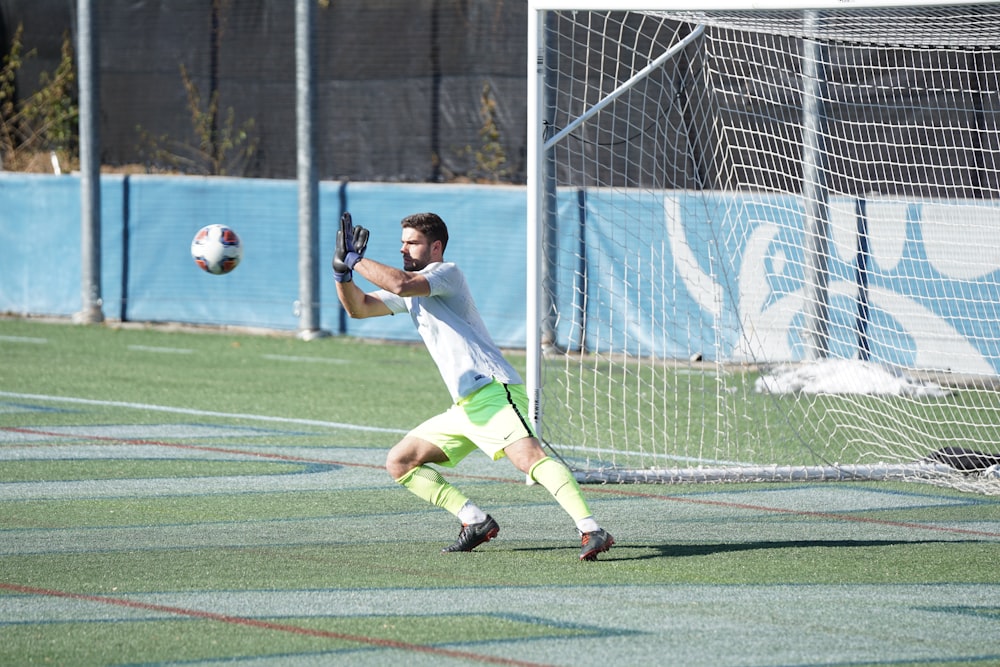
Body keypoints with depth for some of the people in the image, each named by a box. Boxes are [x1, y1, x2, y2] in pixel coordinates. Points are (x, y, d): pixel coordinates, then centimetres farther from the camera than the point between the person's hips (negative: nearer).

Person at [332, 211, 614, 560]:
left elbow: (401, 283, -22)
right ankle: (477, 521, 4)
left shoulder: (447, 272, -4)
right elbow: (358, 306, 20)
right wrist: (342, 271, 2)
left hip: (494, 391, -10)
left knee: (528, 457, -31)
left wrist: (355, 259, -11)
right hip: (466, 407, 10)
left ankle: (591, 530, -43)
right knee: (399, 462, 10)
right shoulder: (413, 292, 23)